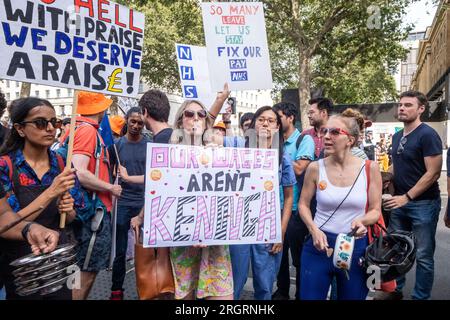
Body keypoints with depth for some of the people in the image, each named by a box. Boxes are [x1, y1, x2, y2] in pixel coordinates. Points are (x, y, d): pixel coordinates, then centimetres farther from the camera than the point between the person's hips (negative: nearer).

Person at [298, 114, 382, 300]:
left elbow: (375, 210, 0)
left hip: (355, 246, 0)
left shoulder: (370, 168, -6)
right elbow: (303, 204, 4)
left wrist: (362, 221, -21)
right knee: (310, 296, 8)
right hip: (319, 244, 0)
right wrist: (314, 230, -12)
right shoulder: (315, 168, -5)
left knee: (353, 296, 18)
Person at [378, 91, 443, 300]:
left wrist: (407, 197, -19)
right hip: (400, 202, 7)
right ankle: (395, 290, 30)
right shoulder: (397, 136, 10)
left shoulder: (427, 135, -13)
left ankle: (420, 297, 19)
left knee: (423, 256, 4)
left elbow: (433, 173, -17)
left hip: (423, 203, -7)